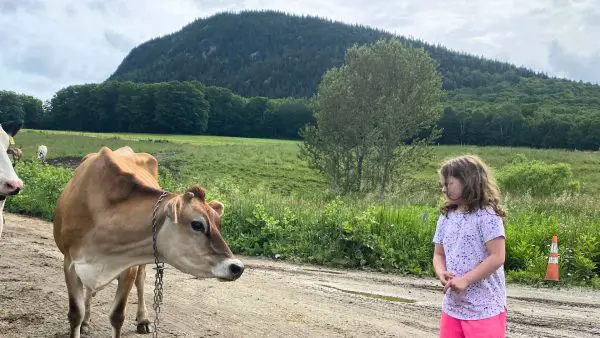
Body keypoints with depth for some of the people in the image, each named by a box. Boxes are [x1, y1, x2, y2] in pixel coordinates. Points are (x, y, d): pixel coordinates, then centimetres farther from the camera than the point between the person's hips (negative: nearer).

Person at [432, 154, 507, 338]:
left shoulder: (486, 216, -12)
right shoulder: (446, 217, 9)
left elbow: (497, 257, -17)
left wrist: (465, 280, -19)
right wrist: (441, 273, -7)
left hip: (484, 309, -7)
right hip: (452, 306, 7)